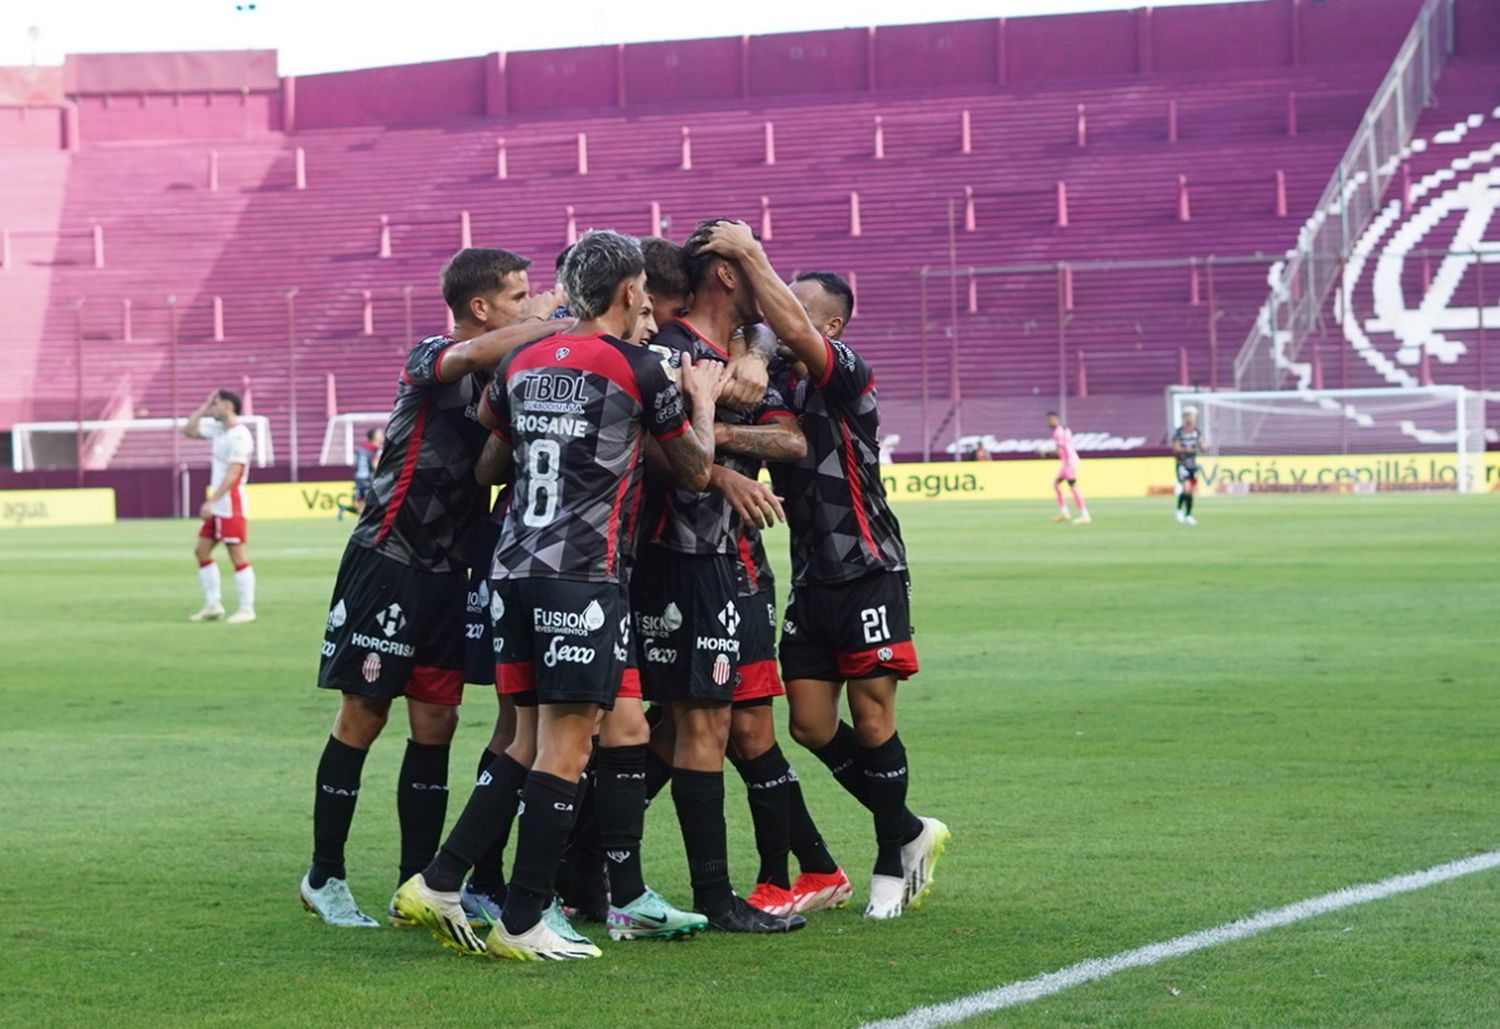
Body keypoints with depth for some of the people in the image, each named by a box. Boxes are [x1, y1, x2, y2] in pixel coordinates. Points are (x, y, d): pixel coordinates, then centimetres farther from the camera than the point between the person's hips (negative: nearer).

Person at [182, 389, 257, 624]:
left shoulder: (239, 435, -15)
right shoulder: (218, 429, 12)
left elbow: (233, 474, -21)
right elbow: (189, 431, 23)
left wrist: (211, 501, -25)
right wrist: (204, 408, 11)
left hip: (232, 505, -9)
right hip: (217, 506, 9)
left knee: (237, 555, -7)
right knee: (202, 551, 10)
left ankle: (247, 609, -3)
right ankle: (213, 605, 15)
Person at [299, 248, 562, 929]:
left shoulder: (508, 375, 12)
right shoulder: (432, 360, -11)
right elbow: (472, 354, -34)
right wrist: (554, 325, -29)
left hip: (450, 572, 7)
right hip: (388, 560, -7)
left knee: (435, 725, 5)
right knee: (363, 717, -1)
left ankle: (417, 885, 11)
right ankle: (324, 878, 10)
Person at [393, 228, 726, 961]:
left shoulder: (523, 363, 12)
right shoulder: (639, 370, -4)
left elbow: (492, 455, 25)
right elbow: (696, 471, 10)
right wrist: (702, 401, 25)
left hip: (514, 566, 7)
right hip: (583, 575, -7)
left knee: (530, 740, 15)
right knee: (565, 749, -2)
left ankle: (438, 885, 9)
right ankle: (522, 924, -2)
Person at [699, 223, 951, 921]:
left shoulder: (847, 372, -10)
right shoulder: (775, 378, 11)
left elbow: (794, 331, -27)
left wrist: (750, 254, -23)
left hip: (868, 574, -7)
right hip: (811, 577, 7)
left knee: (871, 719, -3)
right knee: (811, 724, 4)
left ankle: (892, 862, 12)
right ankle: (911, 832, 22)